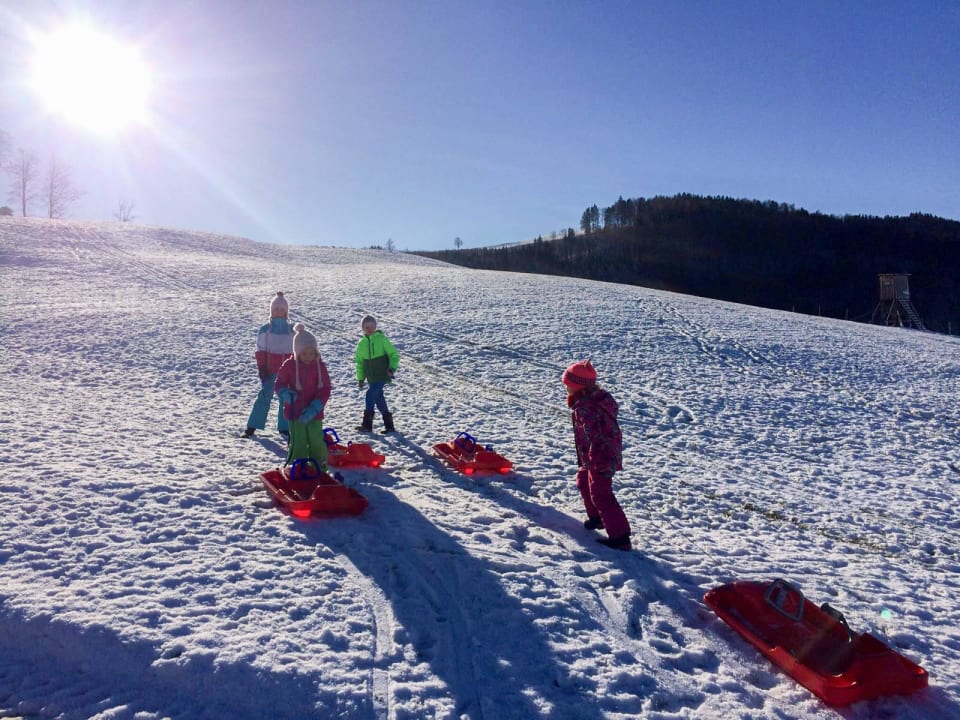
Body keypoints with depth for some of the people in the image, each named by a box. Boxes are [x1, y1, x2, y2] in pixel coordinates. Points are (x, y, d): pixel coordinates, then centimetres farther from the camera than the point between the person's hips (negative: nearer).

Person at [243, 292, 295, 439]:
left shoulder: (292, 330, 5)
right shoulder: (265, 330, -1)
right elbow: (260, 351, -1)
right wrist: (261, 367, -7)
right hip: (270, 369, -2)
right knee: (264, 396, -4)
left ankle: (284, 427, 17)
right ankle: (252, 427, 1)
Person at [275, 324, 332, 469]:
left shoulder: (320, 366, -5)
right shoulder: (289, 365, -6)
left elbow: (325, 389, -6)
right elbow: (279, 384, 2)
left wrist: (314, 408, -18)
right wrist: (285, 393, -23)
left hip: (314, 414, 1)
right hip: (295, 413, 0)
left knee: (317, 442, 6)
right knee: (298, 444, 3)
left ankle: (321, 470, 22)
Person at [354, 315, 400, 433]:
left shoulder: (382, 339, -7)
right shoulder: (362, 343, 7)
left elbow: (394, 354, -4)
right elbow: (359, 362, 18)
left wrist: (392, 368, -18)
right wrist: (360, 378, 17)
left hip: (382, 375, -5)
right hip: (371, 378, 6)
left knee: (370, 396, -13)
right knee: (379, 399, 8)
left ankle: (367, 424, -3)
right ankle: (389, 425, 19)